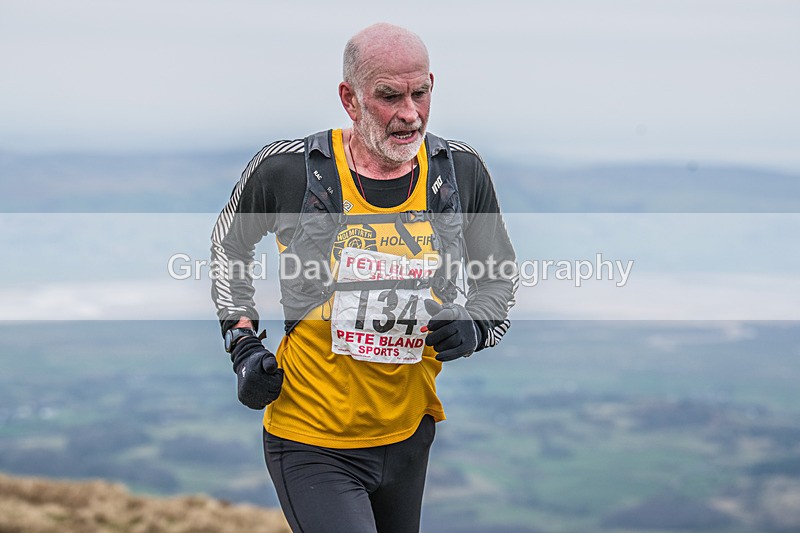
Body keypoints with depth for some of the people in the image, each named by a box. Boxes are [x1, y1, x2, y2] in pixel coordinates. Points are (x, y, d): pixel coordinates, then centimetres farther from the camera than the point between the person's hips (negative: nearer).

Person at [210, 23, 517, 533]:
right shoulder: (286, 170, -12)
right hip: (312, 444, -4)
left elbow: (499, 276, 13)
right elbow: (230, 244, 10)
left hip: (408, 434, 4)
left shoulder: (461, 171, -4)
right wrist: (243, 342, 1)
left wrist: (474, 325, -8)